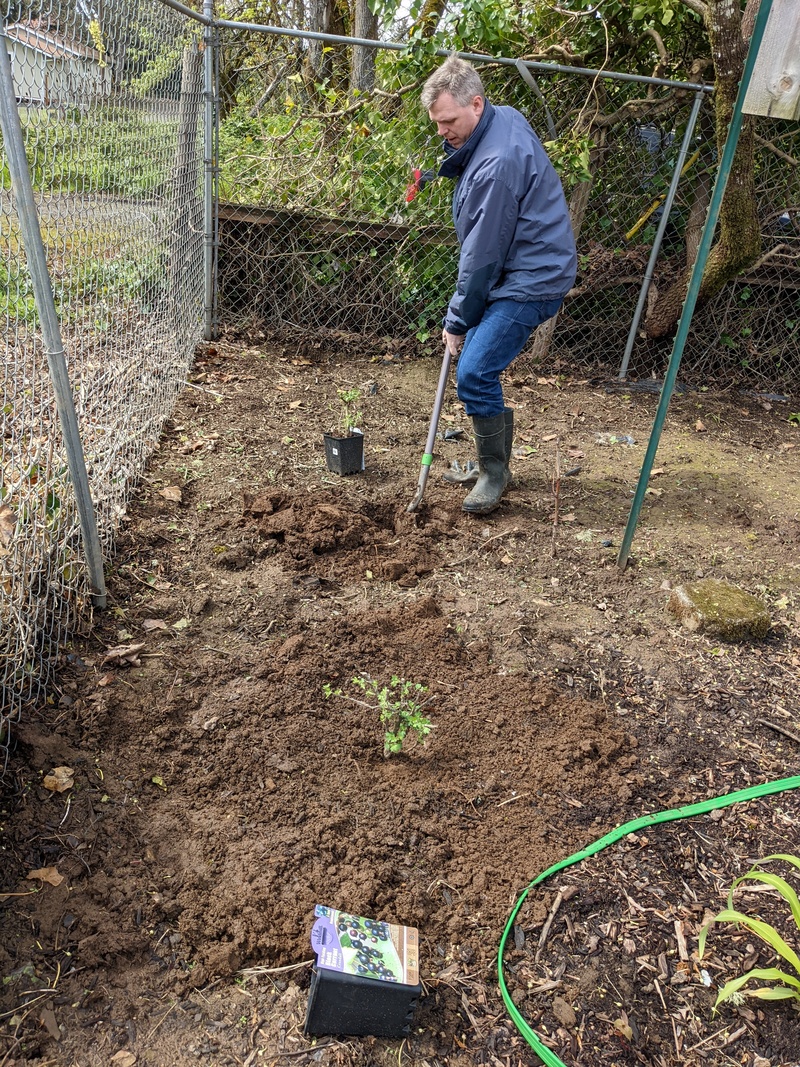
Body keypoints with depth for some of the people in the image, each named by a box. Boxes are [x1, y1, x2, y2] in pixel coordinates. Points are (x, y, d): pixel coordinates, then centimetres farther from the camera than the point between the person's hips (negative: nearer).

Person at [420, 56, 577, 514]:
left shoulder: (497, 164, -25)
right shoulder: (504, 117, 7)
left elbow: (484, 253, -20)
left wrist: (458, 321, -11)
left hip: (531, 280, -11)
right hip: (512, 268, 11)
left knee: (475, 374, -18)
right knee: (475, 365, 12)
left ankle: (496, 471, 2)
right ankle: (491, 460, 26)